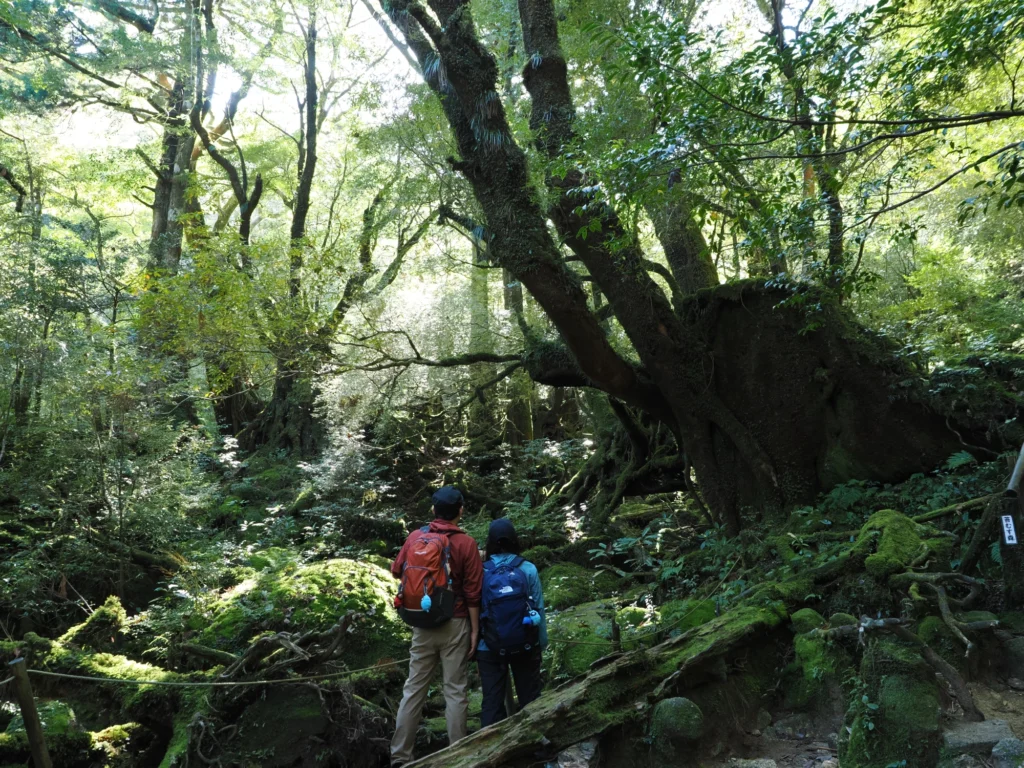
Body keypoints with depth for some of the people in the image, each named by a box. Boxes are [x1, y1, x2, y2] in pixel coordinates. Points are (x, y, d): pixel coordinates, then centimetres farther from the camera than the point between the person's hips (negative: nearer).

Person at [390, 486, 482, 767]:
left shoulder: (415, 537, -2)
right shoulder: (465, 543, -11)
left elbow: (397, 571, 12)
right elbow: (472, 592, -10)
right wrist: (475, 630, -3)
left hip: (422, 624, 3)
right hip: (455, 625, -3)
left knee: (414, 689, 10)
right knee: (455, 691, 6)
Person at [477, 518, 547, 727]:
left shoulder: (481, 571, -8)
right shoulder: (528, 569, -8)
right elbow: (539, 608, -5)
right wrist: (542, 641, 6)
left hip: (490, 647, 0)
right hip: (526, 645, 0)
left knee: (492, 701, 9)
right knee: (530, 697, 15)